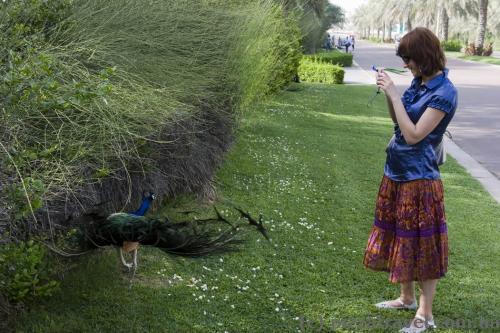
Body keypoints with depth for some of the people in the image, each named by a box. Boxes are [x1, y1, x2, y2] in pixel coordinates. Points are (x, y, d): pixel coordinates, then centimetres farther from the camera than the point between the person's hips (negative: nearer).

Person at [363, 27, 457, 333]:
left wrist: (394, 94, -22)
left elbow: (413, 135, -23)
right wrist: (389, 92, 0)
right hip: (397, 172, 9)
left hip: (418, 178, -9)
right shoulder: (419, 82, 5)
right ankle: (407, 298, 36)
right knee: (400, 238, 19)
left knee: (422, 244, 1)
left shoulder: (444, 92, -19)